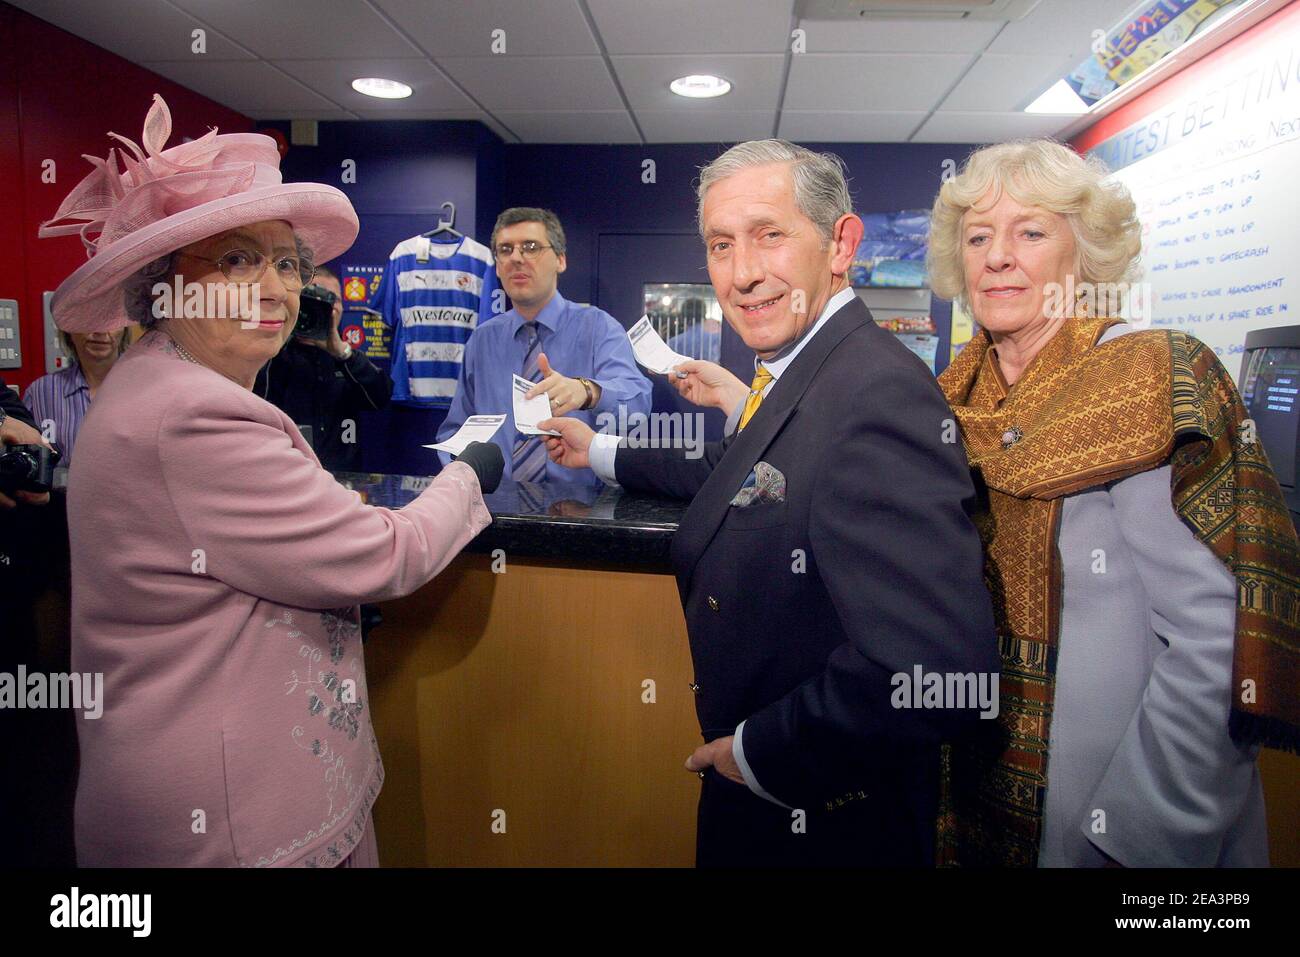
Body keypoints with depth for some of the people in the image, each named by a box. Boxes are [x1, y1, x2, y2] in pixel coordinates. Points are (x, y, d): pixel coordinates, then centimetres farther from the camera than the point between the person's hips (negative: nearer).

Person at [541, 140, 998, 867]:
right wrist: (601, 452, 27)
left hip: (825, 818, -8)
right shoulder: (795, 374, 0)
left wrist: (756, 753, -23)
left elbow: (936, 669, -37)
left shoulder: (879, 393, -30)